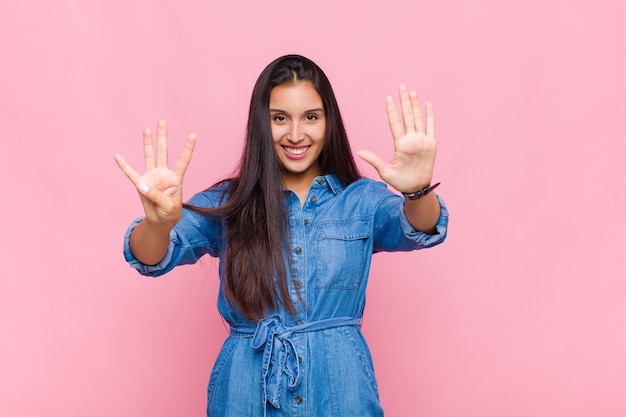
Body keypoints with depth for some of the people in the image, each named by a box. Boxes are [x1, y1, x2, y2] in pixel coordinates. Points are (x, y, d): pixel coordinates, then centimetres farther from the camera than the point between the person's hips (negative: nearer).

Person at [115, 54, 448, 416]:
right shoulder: (226, 203, 0)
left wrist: (418, 191, -41)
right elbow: (154, 257, -13)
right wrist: (159, 220, -37)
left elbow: (421, 230, -17)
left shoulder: (362, 200, 0)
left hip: (341, 387, 0)